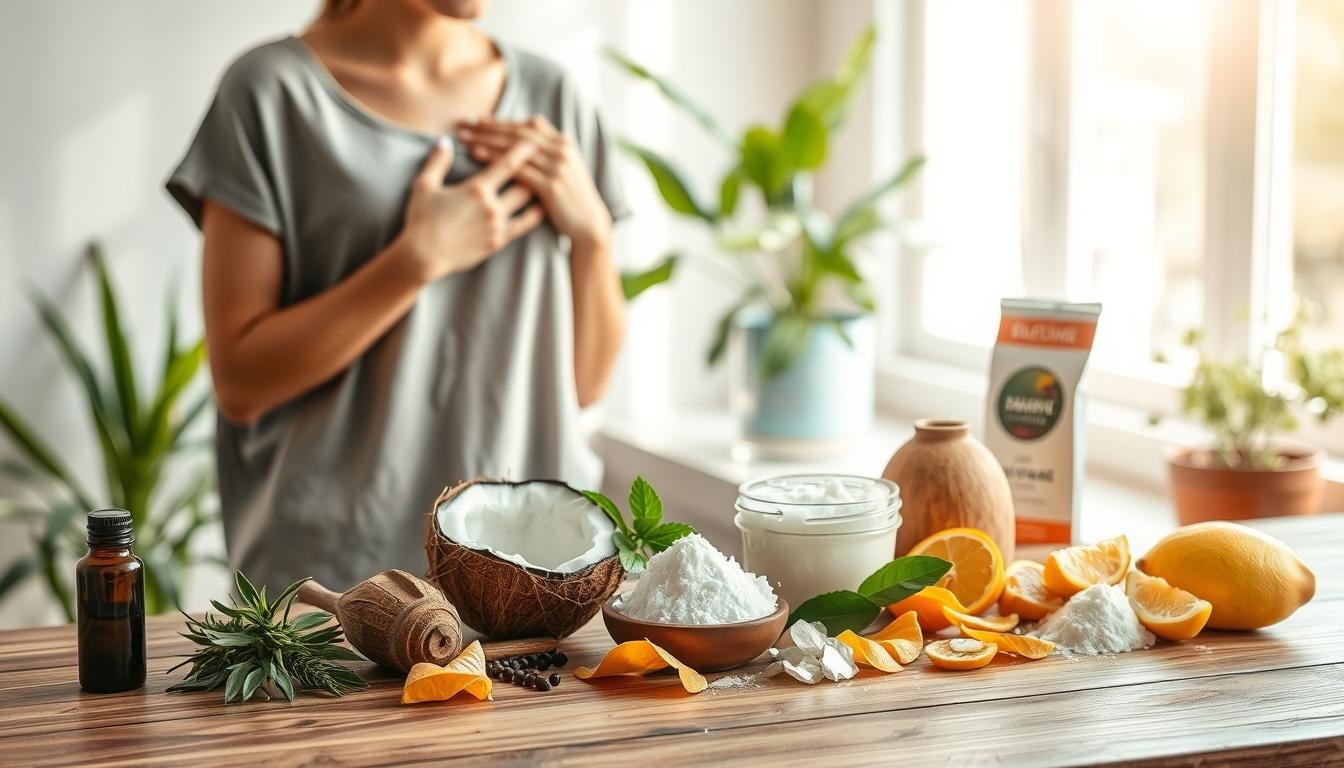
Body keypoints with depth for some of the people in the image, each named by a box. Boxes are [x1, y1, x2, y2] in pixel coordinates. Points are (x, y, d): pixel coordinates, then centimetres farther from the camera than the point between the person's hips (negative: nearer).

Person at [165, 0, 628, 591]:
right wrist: (421, 257, -17)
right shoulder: (273, 92, -7)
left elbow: (584, 382, 7)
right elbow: (240, 381, -10)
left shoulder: (551, 98, 6)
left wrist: (591, 230, -9)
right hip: (342, 564, -3)